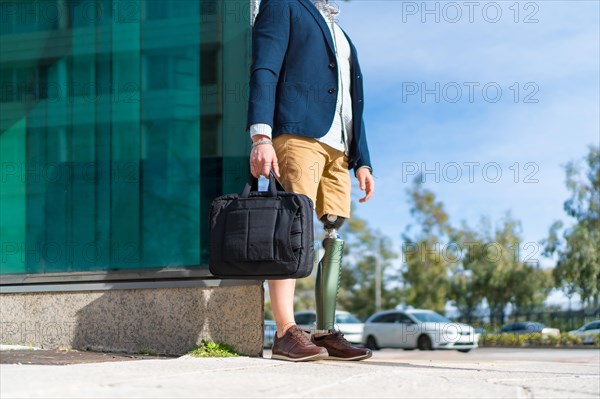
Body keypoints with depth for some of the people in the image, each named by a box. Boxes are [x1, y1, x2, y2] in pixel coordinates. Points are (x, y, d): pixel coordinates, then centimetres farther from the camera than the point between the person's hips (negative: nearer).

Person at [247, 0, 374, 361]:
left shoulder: (341, 36, 30)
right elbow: (264, 71, -5)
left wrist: (362, 161, 17)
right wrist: (261, 135, -17)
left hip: (337, 147, 7)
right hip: (299, 135, -7)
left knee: (334, 239, 0)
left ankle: (326, 333, 1)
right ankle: (286, 333, -19)